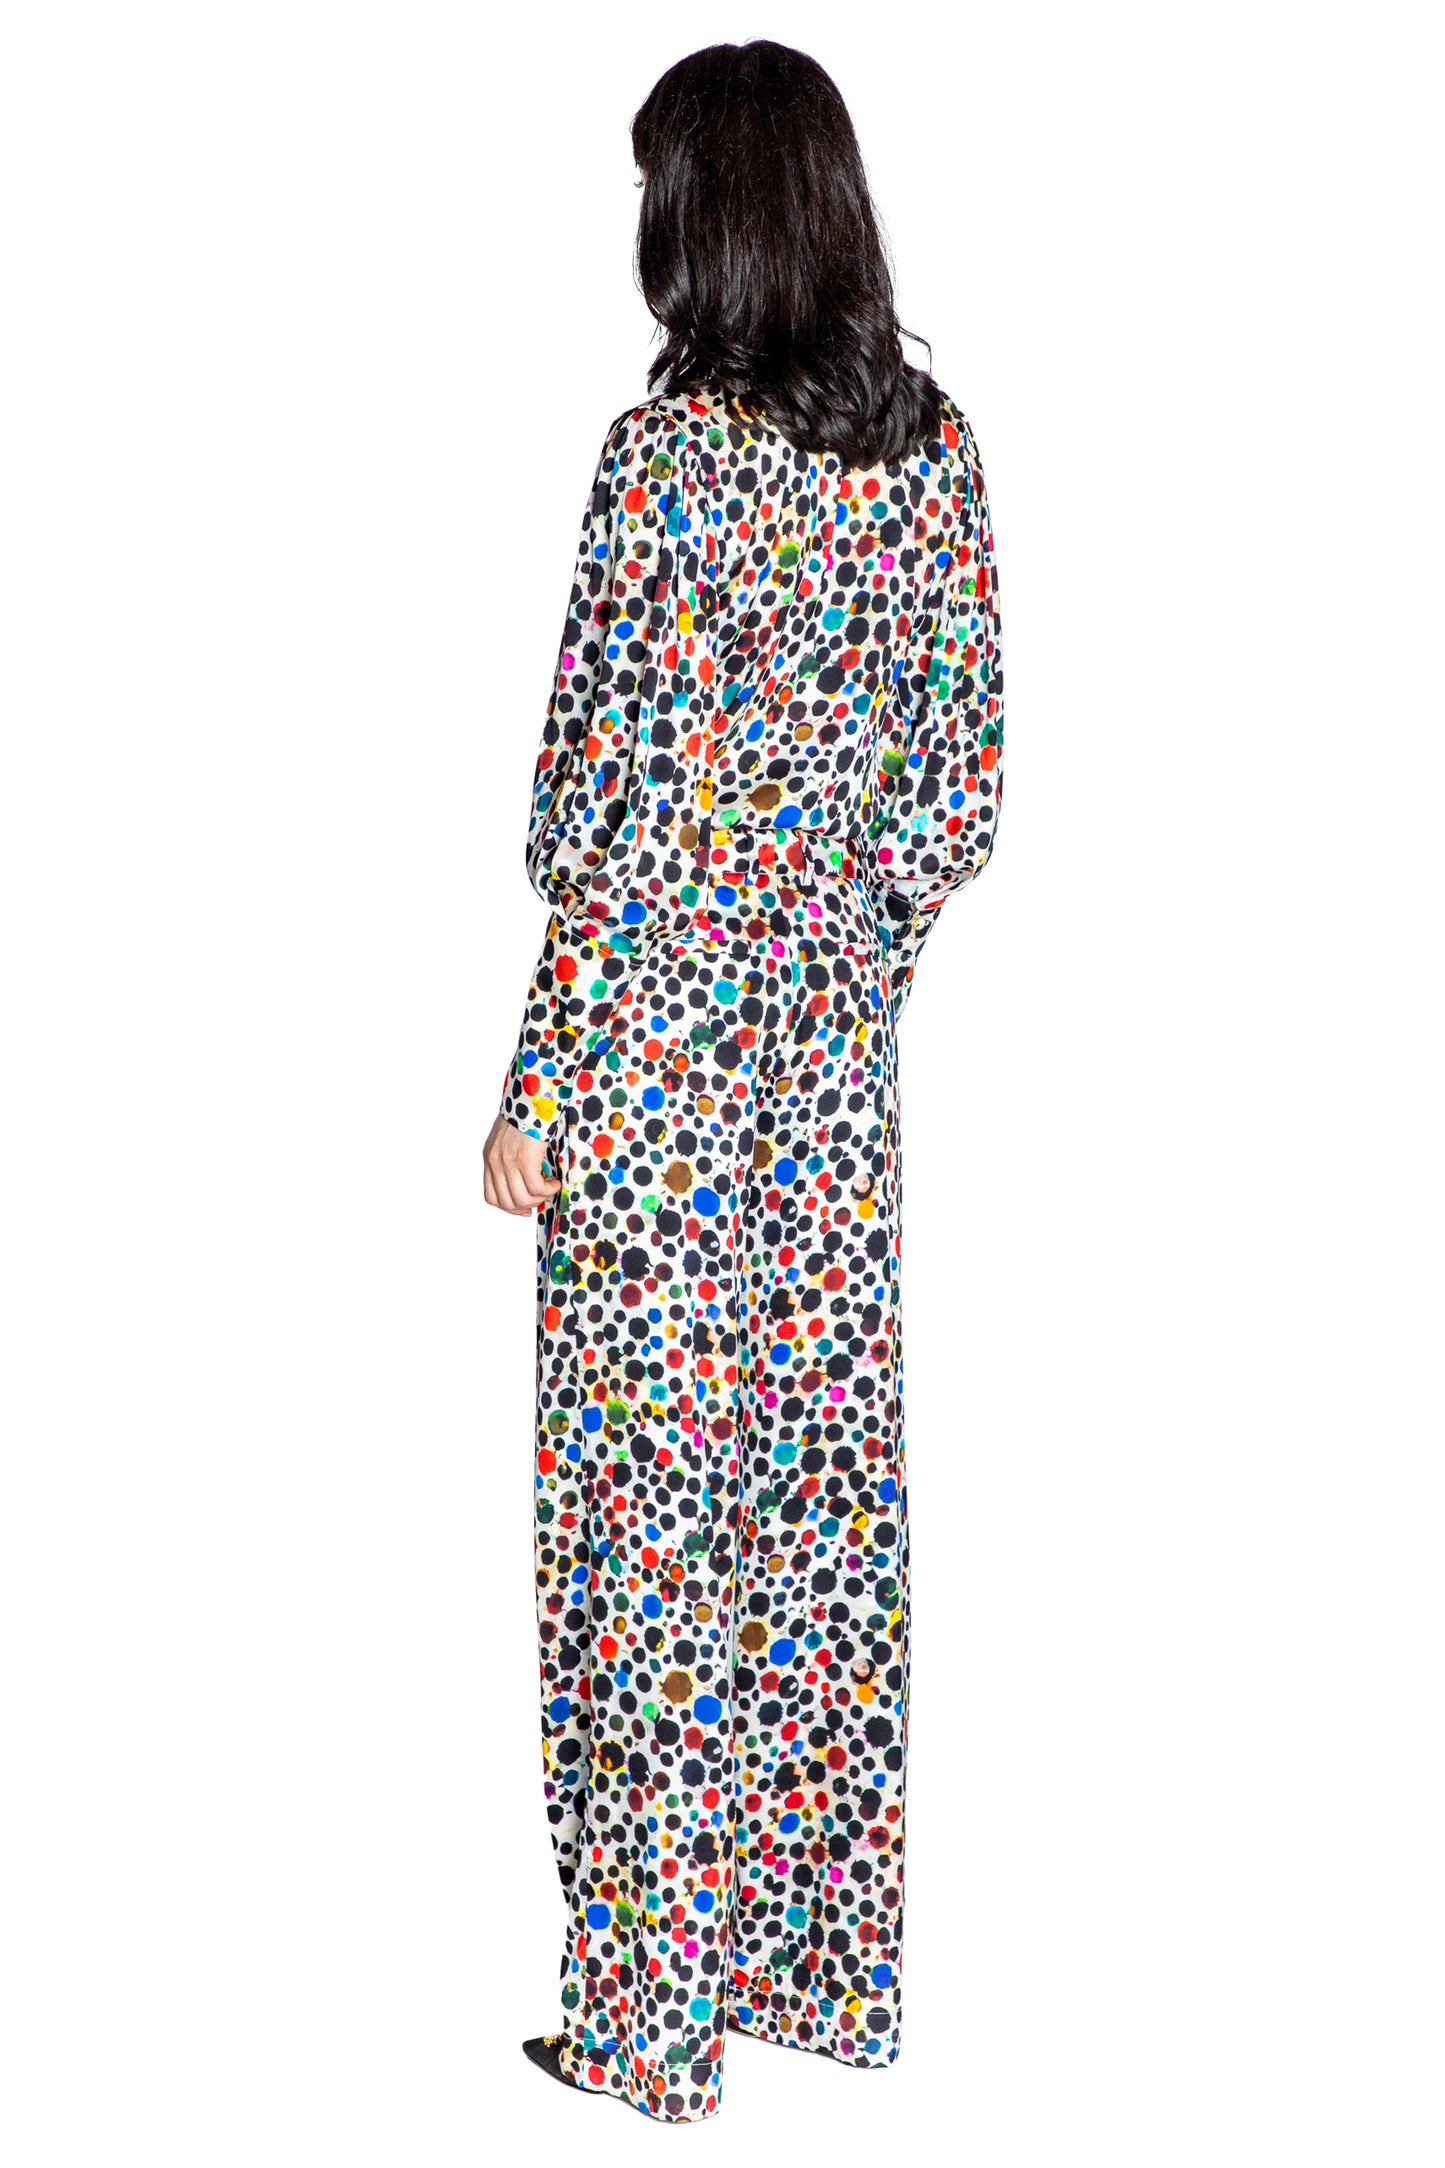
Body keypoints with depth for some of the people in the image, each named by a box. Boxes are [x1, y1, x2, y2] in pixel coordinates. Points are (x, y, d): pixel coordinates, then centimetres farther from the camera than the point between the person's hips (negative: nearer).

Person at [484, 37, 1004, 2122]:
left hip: (660, 1060, -6)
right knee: (831, 1489, 14)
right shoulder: (933, 447, 4)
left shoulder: (673, 451, -15)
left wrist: (537, 1091, -10)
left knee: (652, 1520, 3)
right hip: (840, 1055, 7)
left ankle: (653, 2016, 13)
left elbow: (632, 822, -17)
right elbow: (967, 781, 7)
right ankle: (829, 1958, 26)